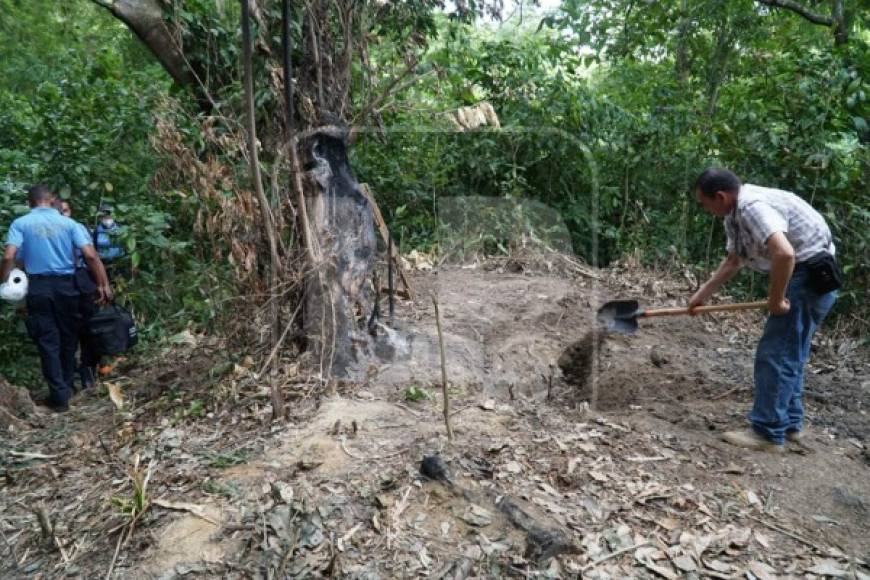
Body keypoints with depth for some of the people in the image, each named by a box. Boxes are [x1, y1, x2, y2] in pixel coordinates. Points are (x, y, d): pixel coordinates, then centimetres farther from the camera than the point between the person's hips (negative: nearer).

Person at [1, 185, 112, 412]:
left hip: (39, 287, -1)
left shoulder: (20, 223, 1)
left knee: (47, 341, 4)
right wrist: (103, 284, -4)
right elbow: (91, 255, -7)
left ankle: (59, 396, 4)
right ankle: (67, 387, 26)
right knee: (67, 337, 15)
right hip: (66, 285, 1)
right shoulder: (68, 223, 3)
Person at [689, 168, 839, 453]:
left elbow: (784, 253, -38)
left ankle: (767, 432, 0)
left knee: (774, 353, -7)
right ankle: (790, 423, 27)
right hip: (802, 278, 10)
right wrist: (702, 294, 16)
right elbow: (732, 261, 19)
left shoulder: (753, 206, -24)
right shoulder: (735, 213, 8)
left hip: (812, 277, -10)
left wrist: (776, 299, -25)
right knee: (788, 353, 16)